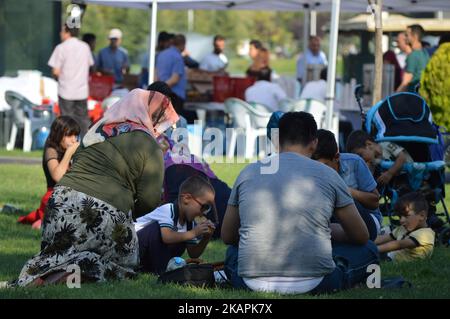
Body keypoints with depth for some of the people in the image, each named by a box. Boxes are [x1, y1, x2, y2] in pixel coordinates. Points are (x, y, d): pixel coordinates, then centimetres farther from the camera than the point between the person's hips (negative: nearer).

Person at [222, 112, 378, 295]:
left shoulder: (248, 173, 9)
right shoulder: (328, 175, 3)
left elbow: (227, 237, 19)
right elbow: (361, 236, 13)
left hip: (254, 284, 2)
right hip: (312, 284, -1)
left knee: (233, 251, 37)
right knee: (368, 250, 22)